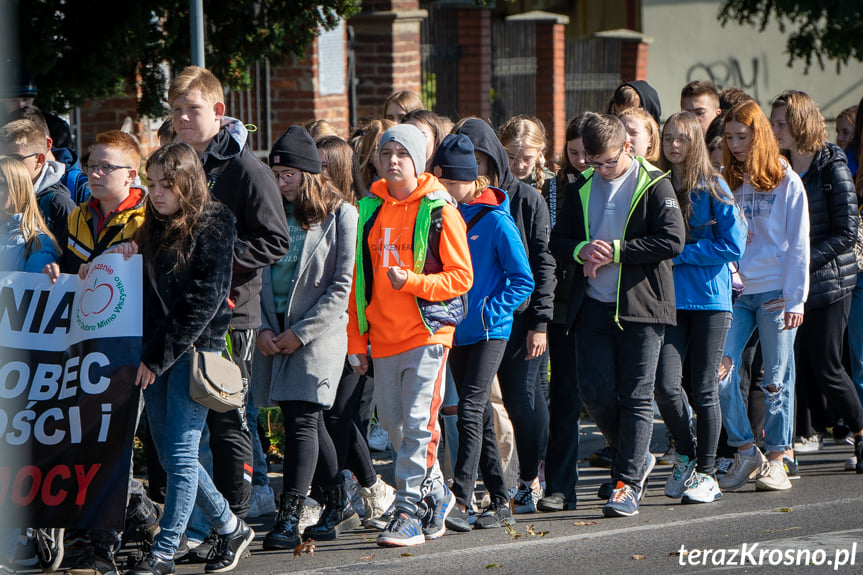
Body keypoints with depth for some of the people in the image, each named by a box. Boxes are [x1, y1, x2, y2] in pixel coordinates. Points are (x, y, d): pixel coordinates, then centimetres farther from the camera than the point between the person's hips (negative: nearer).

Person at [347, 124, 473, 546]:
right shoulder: (370, 210, 11)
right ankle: (435, 492, 28)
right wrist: (355, 337, 12)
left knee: (418, 422, -11)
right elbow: (359, 279, 16)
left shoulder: (439, 210, -4)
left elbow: (461, 276, -6)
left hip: (427, 330, -6)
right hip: (383, 334, 6)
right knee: (392, 418, 10)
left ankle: (410, 512, -10)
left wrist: (412, 282, -20)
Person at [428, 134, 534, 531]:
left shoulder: (495, 220, -10)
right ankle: (500, 502, 16)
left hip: (489, 331, -7)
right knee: (478, 414, 10)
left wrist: (488, 310, -16)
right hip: (456, 332, 7)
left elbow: (523, 281, -9)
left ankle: (460, 500, -21)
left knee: (471, 410, -16)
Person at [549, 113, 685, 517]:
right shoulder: (584, 188, 13)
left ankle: (627, 484, 0)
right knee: (594, 391, 0)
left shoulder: (653, 185, -3)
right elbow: (558, 241, 14)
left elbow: (672, 241, -13)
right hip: (593, 306, 5)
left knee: (635, 396, -3)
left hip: (641, 306, -5)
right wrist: (583, 250, -8)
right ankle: (637, 458, 21)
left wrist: (616, 251, -16)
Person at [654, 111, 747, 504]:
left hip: (709, 299, -2)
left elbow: (733, 246, -7)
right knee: (665, 386, -11)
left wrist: (679, 254, -10)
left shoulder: (713, 188, -1)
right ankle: (685, 456, 12)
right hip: (668, 300, 2)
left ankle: (706, 472, 13)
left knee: (703, 391, 2)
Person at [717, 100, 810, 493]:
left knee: (777, 378, 0)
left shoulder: (786, 182, 0)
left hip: (775, 293, -4)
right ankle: (744, 451, 3)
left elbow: (798, 245, -1)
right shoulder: (726, 182, 12)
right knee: (720, 370, -9)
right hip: (734, 292, 4)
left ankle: (776, 460, 7)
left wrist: (795, 298, -7)